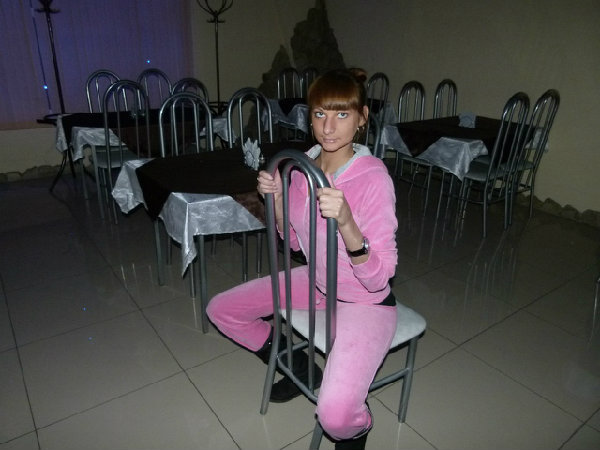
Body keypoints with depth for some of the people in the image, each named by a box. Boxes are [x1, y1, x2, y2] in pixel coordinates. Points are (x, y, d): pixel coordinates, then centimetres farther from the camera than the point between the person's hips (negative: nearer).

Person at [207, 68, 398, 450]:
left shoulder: (373, 176, -25)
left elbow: (379, 278, -26)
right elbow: (294, 240, 7)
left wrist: (347, 224, -43)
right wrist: (276, 198, -11)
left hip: (365, 301, -6)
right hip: (317, 282, 7)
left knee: (335, 415, -27)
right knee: (221, 310, 10)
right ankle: (297, 365, 28)